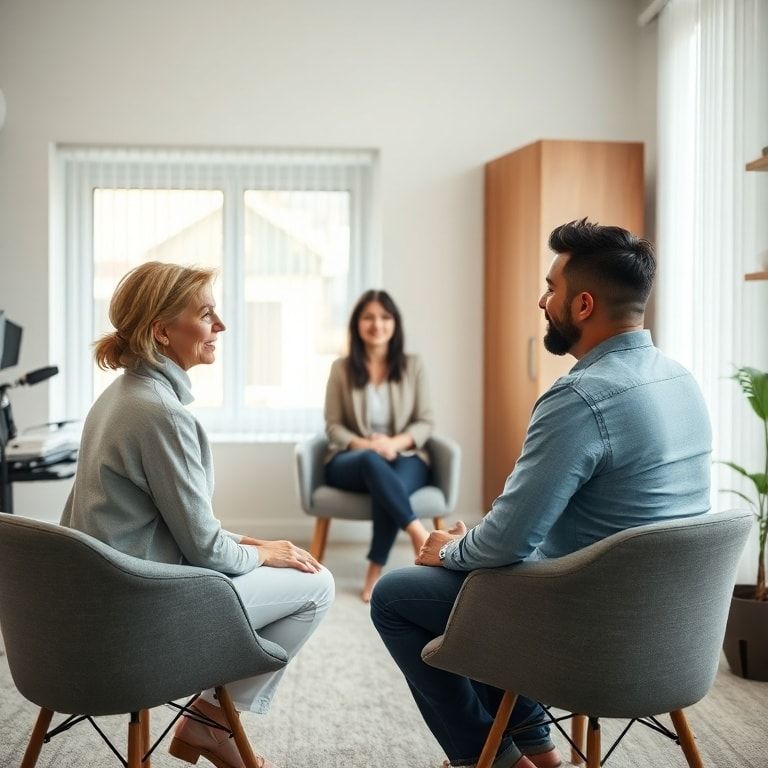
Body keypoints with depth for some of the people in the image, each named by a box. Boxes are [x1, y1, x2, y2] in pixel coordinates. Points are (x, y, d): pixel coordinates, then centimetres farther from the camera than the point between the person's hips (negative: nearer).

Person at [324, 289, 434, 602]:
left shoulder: (412, 366, 6)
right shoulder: (341, 368, 4)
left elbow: (425, 422, 3)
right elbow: (333, 425, 3)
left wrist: (395, 442, -17)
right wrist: (363, 445, -18)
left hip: (405, 457, 1)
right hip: (352, 460, 0)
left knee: (393, 484, -37)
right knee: (372, 461, -39)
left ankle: (375, 571, -29)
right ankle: (419, 533, -43)